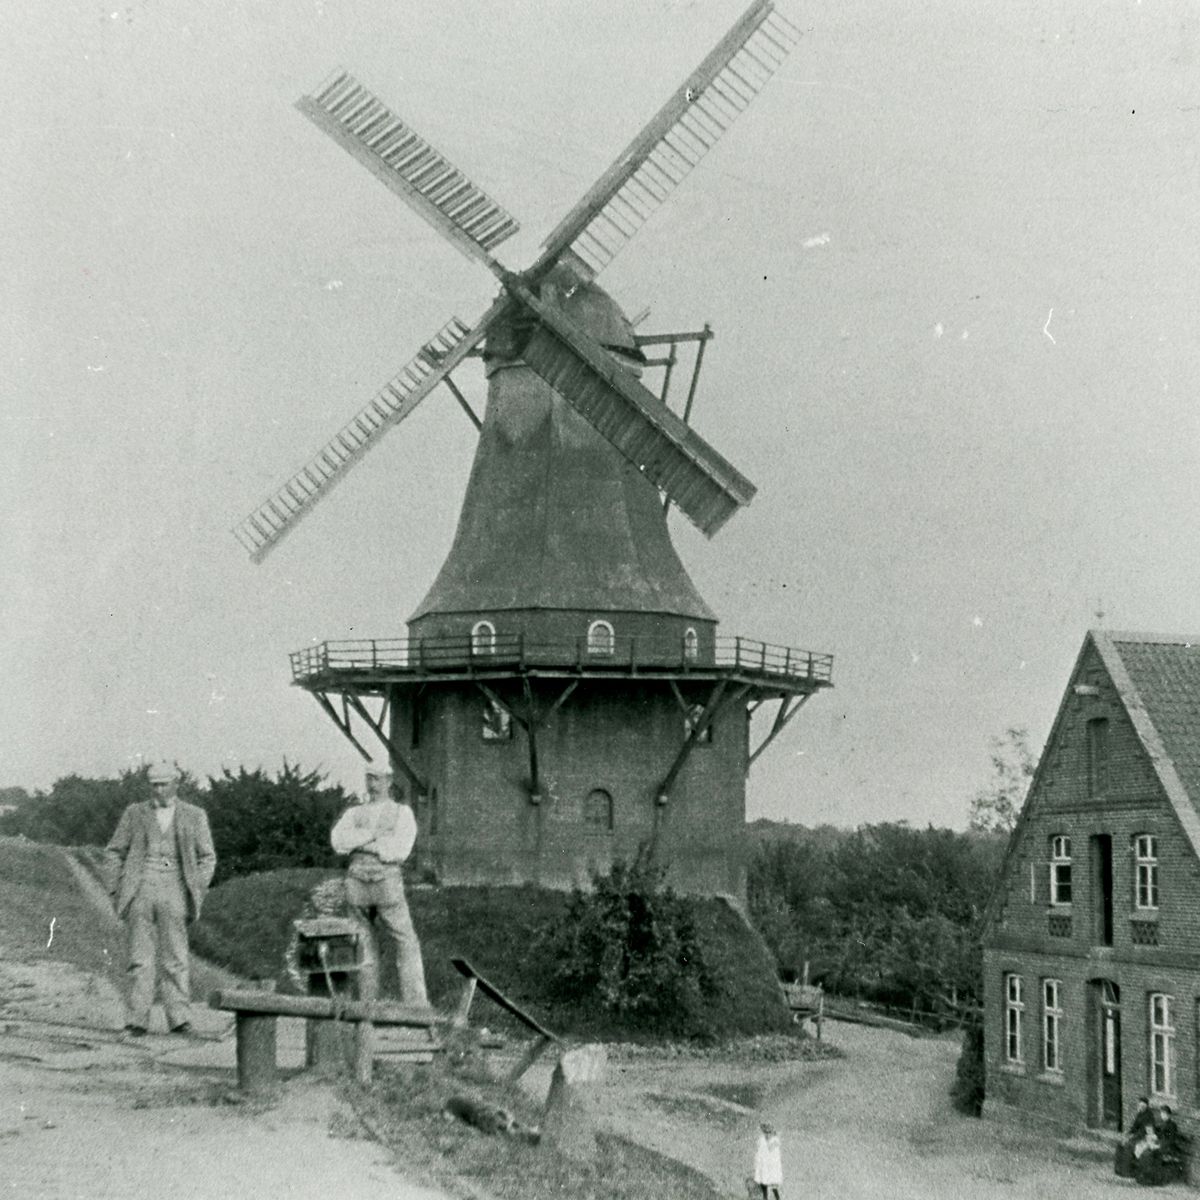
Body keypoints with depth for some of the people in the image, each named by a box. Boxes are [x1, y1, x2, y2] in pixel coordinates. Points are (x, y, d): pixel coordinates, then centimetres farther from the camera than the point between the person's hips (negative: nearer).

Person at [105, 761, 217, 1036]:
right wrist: (116, 890, 4)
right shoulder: (134, 814, 11)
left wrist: (197, 892, 2)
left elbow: (207, 857, 12)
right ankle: (138, 1021, -2)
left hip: (173, 892, 0)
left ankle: (179, 1018, -3)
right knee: (140, 959, -2)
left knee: (175, 959, -3)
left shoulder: (194, 816, 9)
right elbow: (114, 852, 13)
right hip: (140, 892, 0)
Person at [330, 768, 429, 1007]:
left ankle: (415, 1003, -3)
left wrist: (361, 843, -3)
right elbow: (339, 841, 0)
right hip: (356, 881, 2)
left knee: (406, 943, -5)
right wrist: (373, 834, -7)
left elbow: (400, 850, -5)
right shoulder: (353, 813, 19)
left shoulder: (402, 812, 12)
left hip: (387, 881, -2)